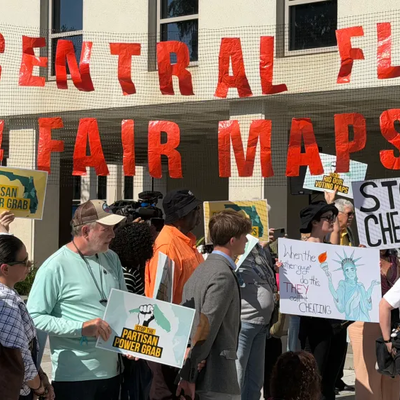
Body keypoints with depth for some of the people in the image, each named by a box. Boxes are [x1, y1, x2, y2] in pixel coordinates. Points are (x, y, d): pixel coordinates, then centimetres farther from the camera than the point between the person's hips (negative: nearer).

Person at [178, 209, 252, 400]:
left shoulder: (201, 270, 13)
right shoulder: (224, 276, -15)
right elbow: (206, 328, -19)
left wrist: (186, 373, 14)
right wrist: (189, 376, -17)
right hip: (217, 379, -9)